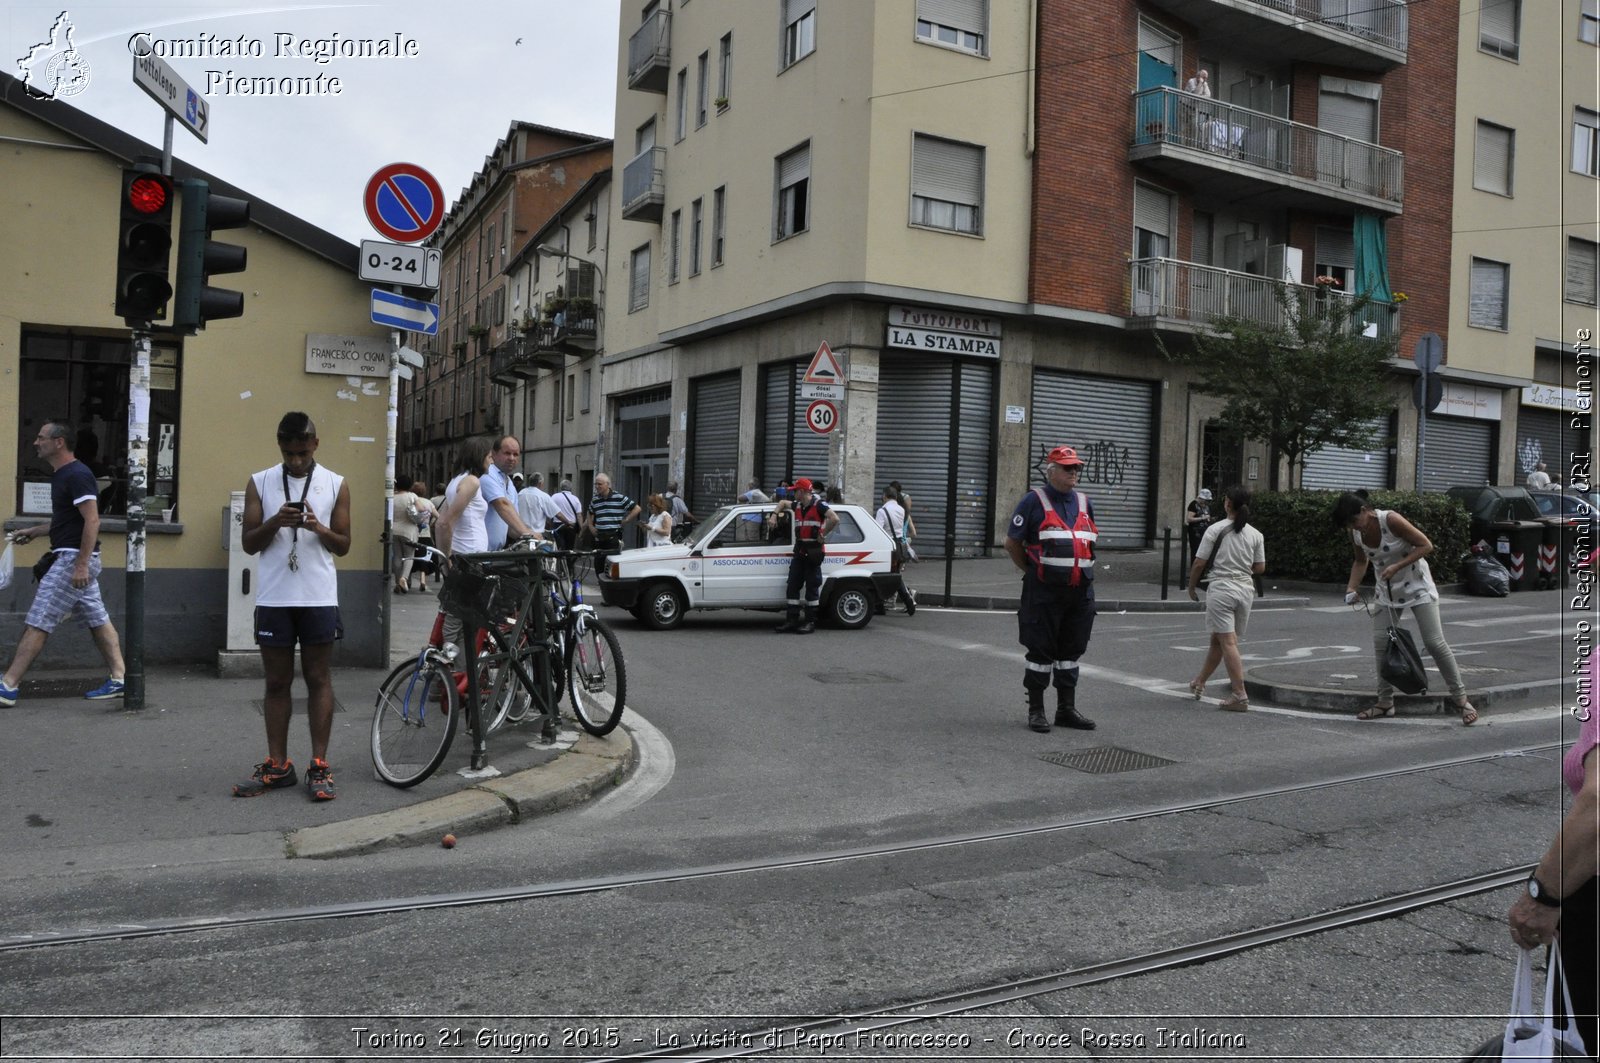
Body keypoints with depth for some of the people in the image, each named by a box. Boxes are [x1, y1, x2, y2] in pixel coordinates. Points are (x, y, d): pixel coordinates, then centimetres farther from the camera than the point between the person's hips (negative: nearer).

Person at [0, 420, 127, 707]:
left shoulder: (77, 475, -15)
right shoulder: (62, 475, 16)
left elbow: (92, 521, -21)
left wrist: (81, 564, -25)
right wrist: (35, 531, 19)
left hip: (74, 558, -10)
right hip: (73, 559, 10)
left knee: (37, 622, -7)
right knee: (97, 619, 9)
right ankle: (118, 679, 11)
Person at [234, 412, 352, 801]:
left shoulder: (336, 485, 3)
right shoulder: (259, 483, 5)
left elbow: (343, 546, 5)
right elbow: (248, 543, 4)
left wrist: (319, 528, -15)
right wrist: (275, 522, -15)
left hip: (319, 597, -1)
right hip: (273, 598, 1)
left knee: (319, 680, 2)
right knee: (277, 682, 7)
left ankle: (319, 766, 7)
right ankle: (277, 766, 16)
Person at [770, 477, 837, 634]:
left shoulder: (818, 505, -12)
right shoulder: (798, 505, 12)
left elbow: (835, 519, -26)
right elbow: (783, 503, 33)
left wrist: (822, 534, -17)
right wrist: (774, 515, 17)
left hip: (813, 552, -8)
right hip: (799, 551, 8)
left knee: (812, 587, -1)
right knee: (792, 586, 6)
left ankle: (811, 622, 5)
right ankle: (791, 620, 11)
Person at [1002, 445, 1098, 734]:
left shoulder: (1084, 502, 13)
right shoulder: (1034, 501, -5)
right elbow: (1012, 543, -1)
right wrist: (1032, 571, 5)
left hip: (1080, 591, 6)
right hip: (1044, 592, -6)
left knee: (1071, 651, 12)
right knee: (1041, 652, 1)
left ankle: (1067, 709, 22)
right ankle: (1036, 711, 11)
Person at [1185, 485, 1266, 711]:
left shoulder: (1215, 530, -7)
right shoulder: (1256, 535, 4)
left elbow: (1199, 564, -7)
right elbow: (1260, 568, 8)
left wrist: (1192, 587, 8)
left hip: (1221, 589, -5)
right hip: (1246, 590, 5)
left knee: (1228, 643, -5)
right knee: (1218, 640, 17)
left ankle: (1240, 695, -10)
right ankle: (1199, 683, 33)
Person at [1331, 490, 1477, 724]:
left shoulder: (1391, 520, -25)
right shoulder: (1355, 532, -8)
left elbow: (1426, 545, -19)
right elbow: (1361, 561, 9)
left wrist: (1397, 566, -28)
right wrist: (1352, 588, -6)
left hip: (1417, 585, -5)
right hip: (1387, 589, 5)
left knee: (1435, 642, -8)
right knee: (1380, 642, -2)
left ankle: (1460, 698, 3)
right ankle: (1385, 701, 8)